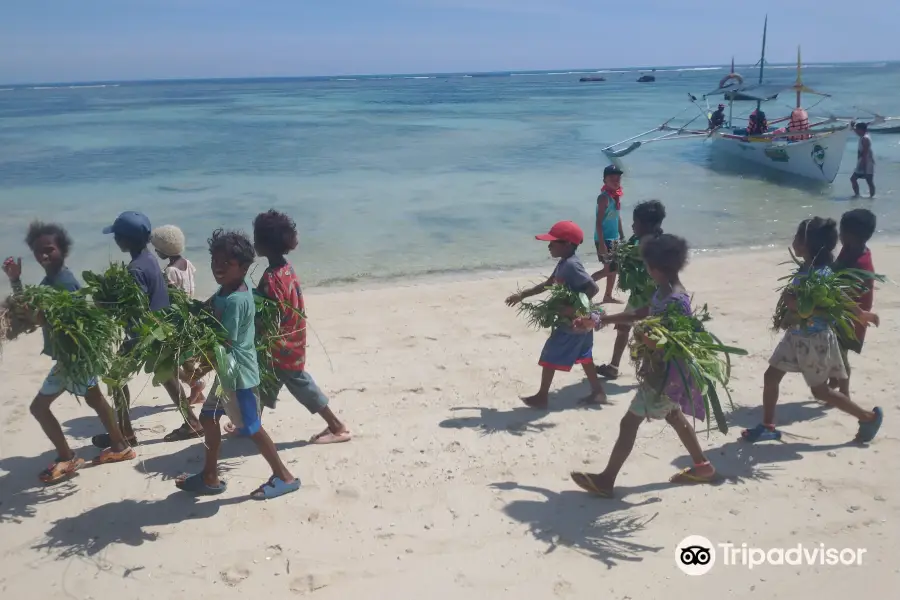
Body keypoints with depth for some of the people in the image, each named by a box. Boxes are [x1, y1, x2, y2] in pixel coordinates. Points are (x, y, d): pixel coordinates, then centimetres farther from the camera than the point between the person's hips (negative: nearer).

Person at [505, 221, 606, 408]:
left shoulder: (571, 265, -23)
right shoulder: (564, 263, 8)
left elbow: (594, 288, -28)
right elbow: (548, 284, 19)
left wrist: (574, 308, -29)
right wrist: (522, 295, 19)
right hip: (580, 322, 10)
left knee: (549, 357, 1)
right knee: (583, 356, 18)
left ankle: (542, 396, 11)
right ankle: (598, 392, 26)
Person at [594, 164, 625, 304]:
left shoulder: (616, 194, 6)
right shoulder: (604, 197, -18)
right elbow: (599, 222, -21)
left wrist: (622, 236, 19)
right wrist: (601, 243, -24)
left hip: (614, 238, 8)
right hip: (604, 239, -8)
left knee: (613, 268, 14)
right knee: (609, 268, -6)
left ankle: (608, 296, 26)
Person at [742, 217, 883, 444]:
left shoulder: (820, 275, -25)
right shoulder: (807, 269, 2)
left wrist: (788, 298, -22)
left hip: (815, 339, -9)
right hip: (796, 335, 9)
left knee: (820, 390, 7)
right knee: (771, 376, 9)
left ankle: (870, 417, 27)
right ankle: (768, 426, 20)